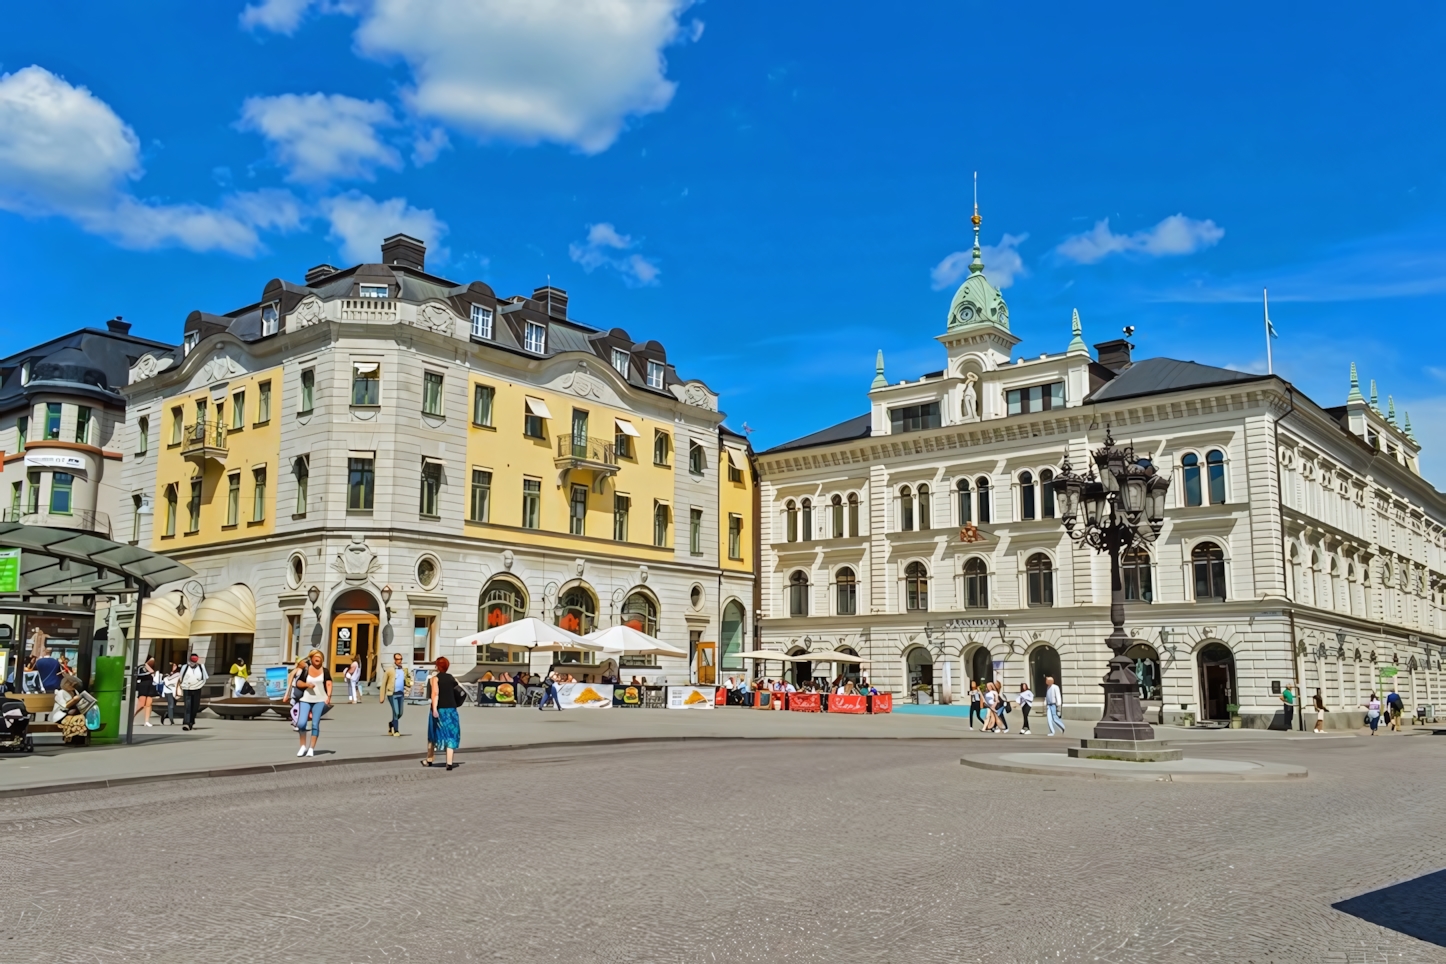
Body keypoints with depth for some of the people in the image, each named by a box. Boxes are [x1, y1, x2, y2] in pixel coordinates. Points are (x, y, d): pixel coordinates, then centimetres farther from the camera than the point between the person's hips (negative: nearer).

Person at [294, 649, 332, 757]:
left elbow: (329, 684, -5)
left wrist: (329, 696, -20)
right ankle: (303, 746, 10)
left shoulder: (324, 671, 4)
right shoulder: (305, 670, 5)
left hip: (320, 700, 0)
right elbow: (298, 683, 7)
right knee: (301, 723, -10)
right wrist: (307, 684, -13)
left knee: (315, 724, 0)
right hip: (305, 700, 0)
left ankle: (311, 748, 9)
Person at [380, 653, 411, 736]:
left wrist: (409, 678, -5)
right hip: (392, 694, -5)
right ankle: (396, 731, -1)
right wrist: (382, 697, -2)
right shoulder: (389, 670, -3)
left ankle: (391, 724, 34)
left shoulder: (405, 670, 9)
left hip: (401, 694, 5)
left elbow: (407, 683, 18)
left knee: (400, 713, 8)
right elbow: (384, 683, 0)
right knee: (396, 712, -11)